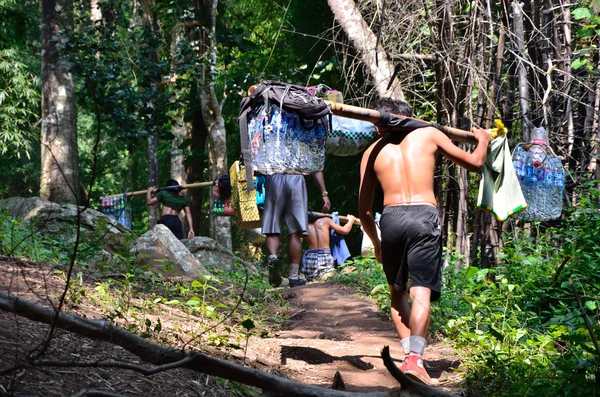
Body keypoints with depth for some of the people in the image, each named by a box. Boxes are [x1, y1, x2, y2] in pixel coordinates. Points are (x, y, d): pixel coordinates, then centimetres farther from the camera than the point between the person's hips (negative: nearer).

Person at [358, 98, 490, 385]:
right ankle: (414, 357, -22)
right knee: (421, 293, -6)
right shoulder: (428, 134, 15)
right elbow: (474, 163, 20)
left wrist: (376, 244, 34)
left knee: (398, 291, 19)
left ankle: (409, 352, 9)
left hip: (391, 218, 2)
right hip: (423, 216, -2)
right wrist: (483, 140, 41)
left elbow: (364, 211, 19)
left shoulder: (372, 152, 19)